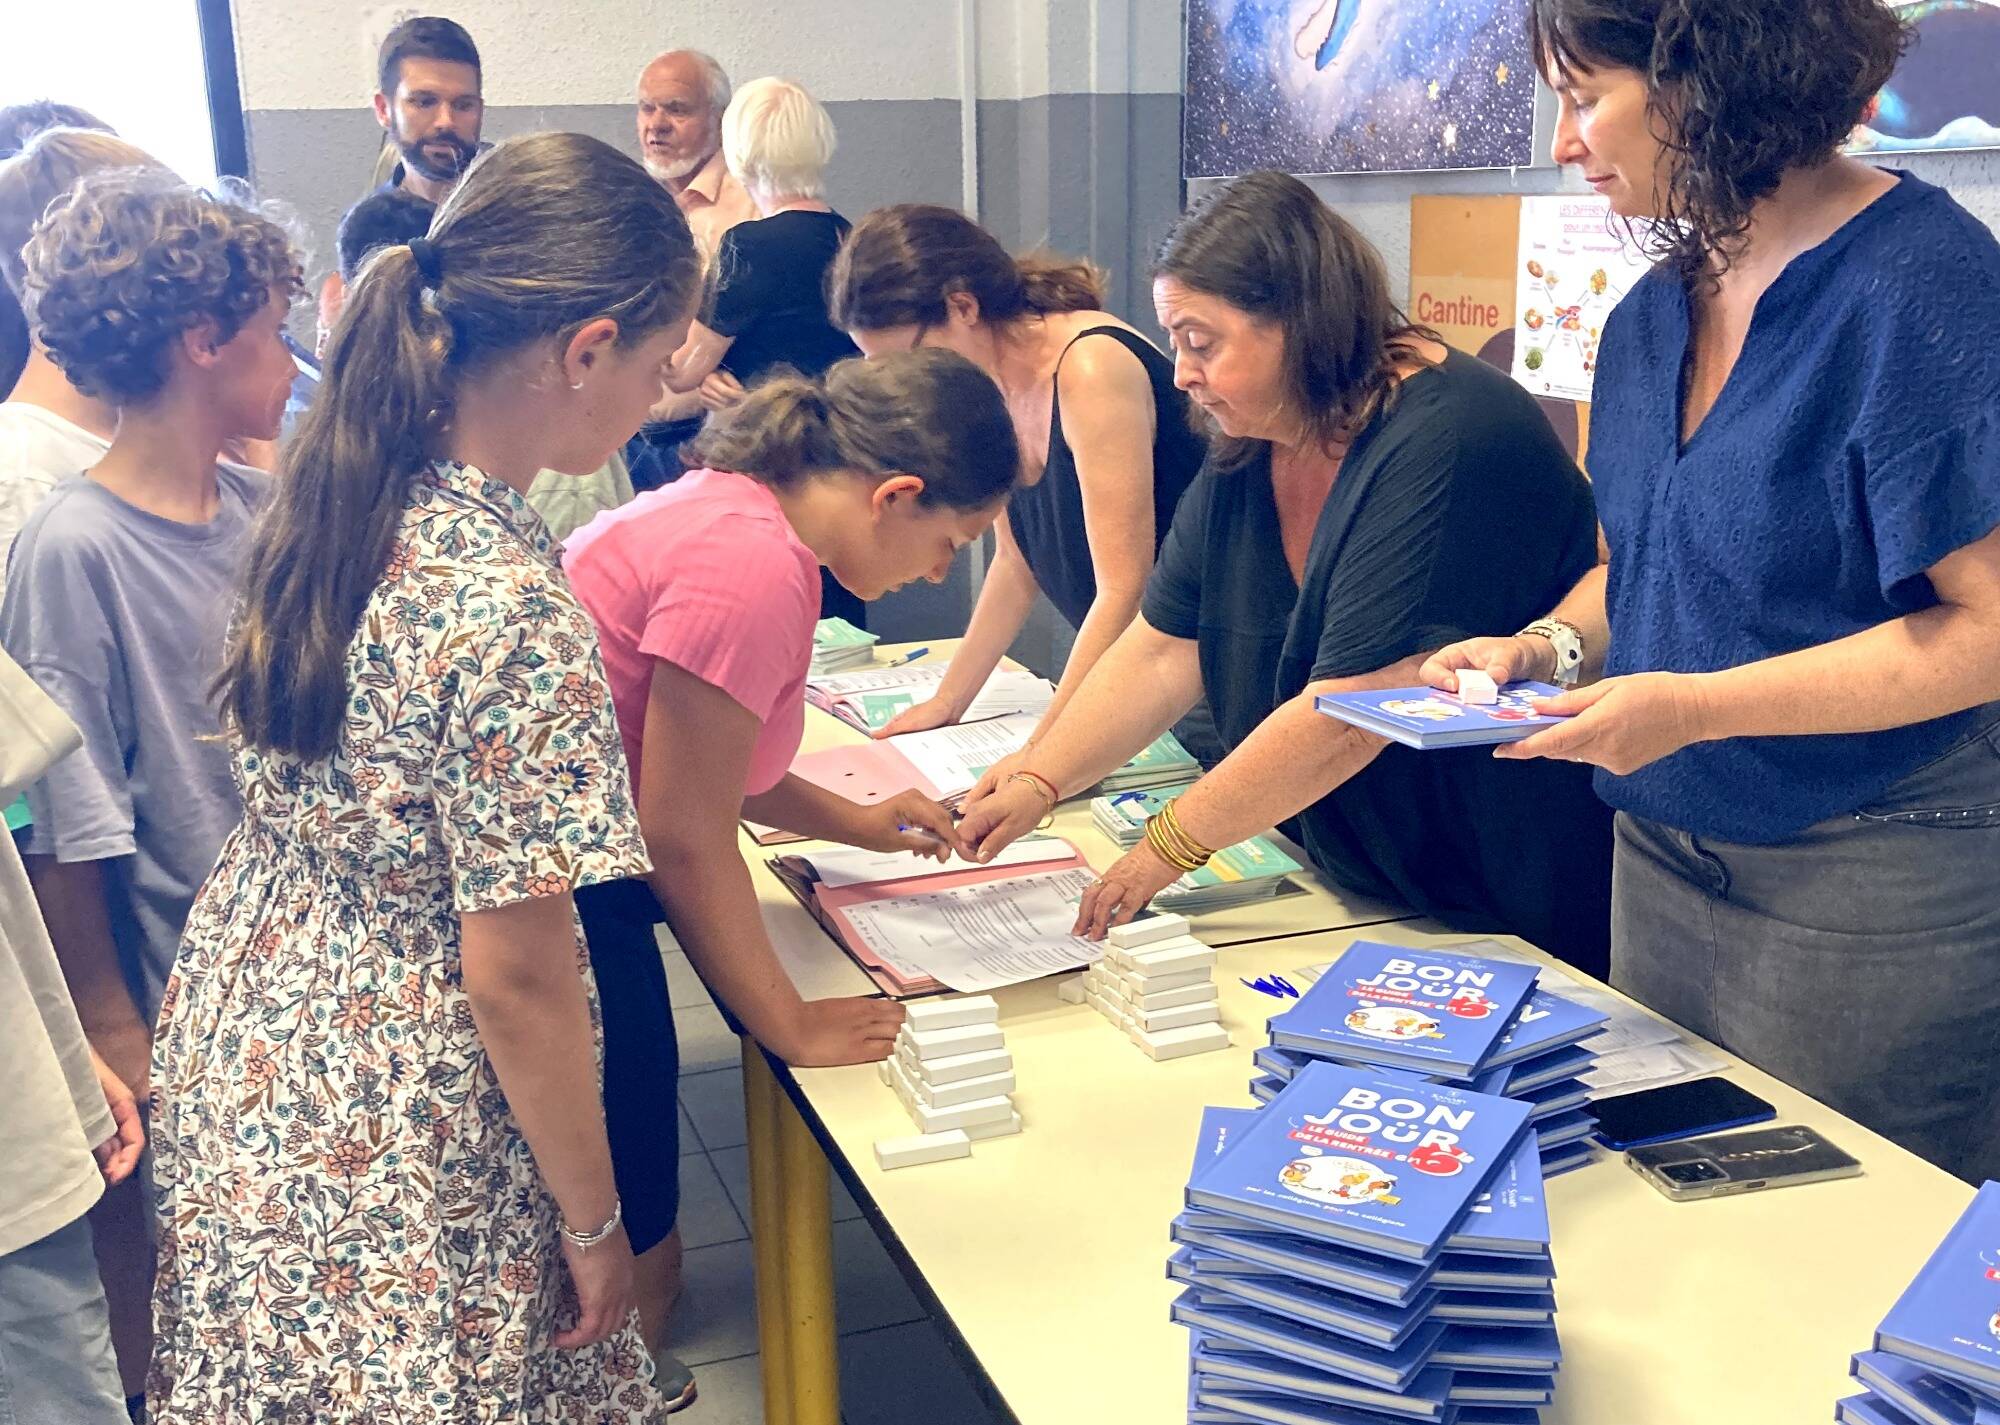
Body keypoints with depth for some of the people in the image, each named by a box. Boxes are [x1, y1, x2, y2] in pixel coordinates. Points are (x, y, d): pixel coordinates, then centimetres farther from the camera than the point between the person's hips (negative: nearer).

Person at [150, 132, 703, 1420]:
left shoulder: (336, 490, -6)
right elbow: (516, 975, -24)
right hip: (384, 1126, -7)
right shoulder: (512, 609, -30)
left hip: (239, 1032, 8)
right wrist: (596, 1223, -11)